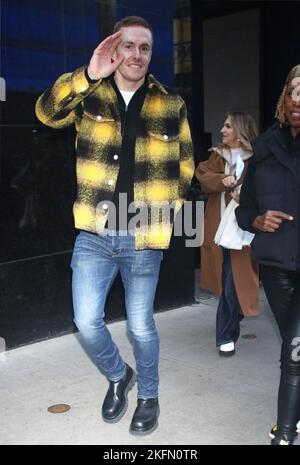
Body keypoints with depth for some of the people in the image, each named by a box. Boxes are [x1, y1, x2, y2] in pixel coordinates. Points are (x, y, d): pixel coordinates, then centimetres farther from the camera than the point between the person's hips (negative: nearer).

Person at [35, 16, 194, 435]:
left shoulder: (171, 104, 2)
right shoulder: (90, 95, 3)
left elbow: (184, 165, 10)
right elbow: (47, 112, -16)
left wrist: (164, 211, 0)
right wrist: (87, 76, -30)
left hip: (143, 237, -1)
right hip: (94, 233, 1)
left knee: (141, 326, 9)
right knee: (87, 322, 1)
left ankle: (148, 396, 34)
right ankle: (118, 376, 31)